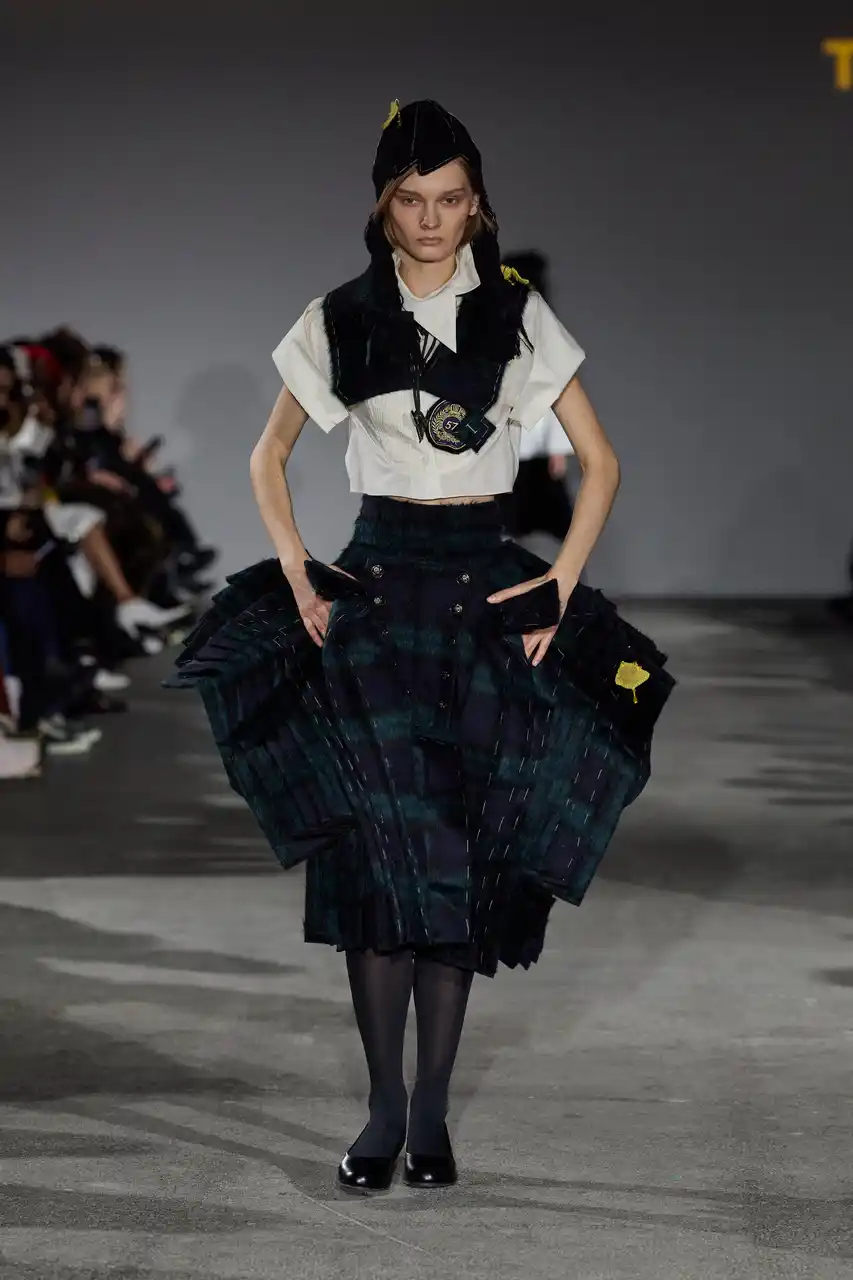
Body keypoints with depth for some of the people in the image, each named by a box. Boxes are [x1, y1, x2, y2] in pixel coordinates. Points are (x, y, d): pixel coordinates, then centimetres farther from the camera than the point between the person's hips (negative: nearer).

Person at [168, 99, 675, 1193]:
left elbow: (599, 462, 6)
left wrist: (562, 585, -3)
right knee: (374, 850, -3)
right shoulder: (342, 321, 4)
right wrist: (299, 578, 0)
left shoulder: (519, 317, 3)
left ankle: (431, 1112, 6)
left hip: (486, 592, 0)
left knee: (462, 854, -1)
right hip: (375, 588, 0)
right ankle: (384, 1108, 4)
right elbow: (269, 460, 12)